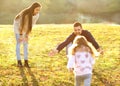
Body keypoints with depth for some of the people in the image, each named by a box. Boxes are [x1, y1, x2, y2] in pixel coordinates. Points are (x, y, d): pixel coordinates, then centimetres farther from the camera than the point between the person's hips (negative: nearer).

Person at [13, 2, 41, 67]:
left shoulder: (37, 15, -23)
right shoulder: (25, 13, -39)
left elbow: (31, 25, -13)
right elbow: (21, 25, -30)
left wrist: (27, 35, -12)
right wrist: (21, 36, -25)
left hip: (26, 27, 5)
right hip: (17, 25, -5)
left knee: (25, 43, 0)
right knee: (19, 43, -6)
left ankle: (26, 62, 2)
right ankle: (19, 62, -1)